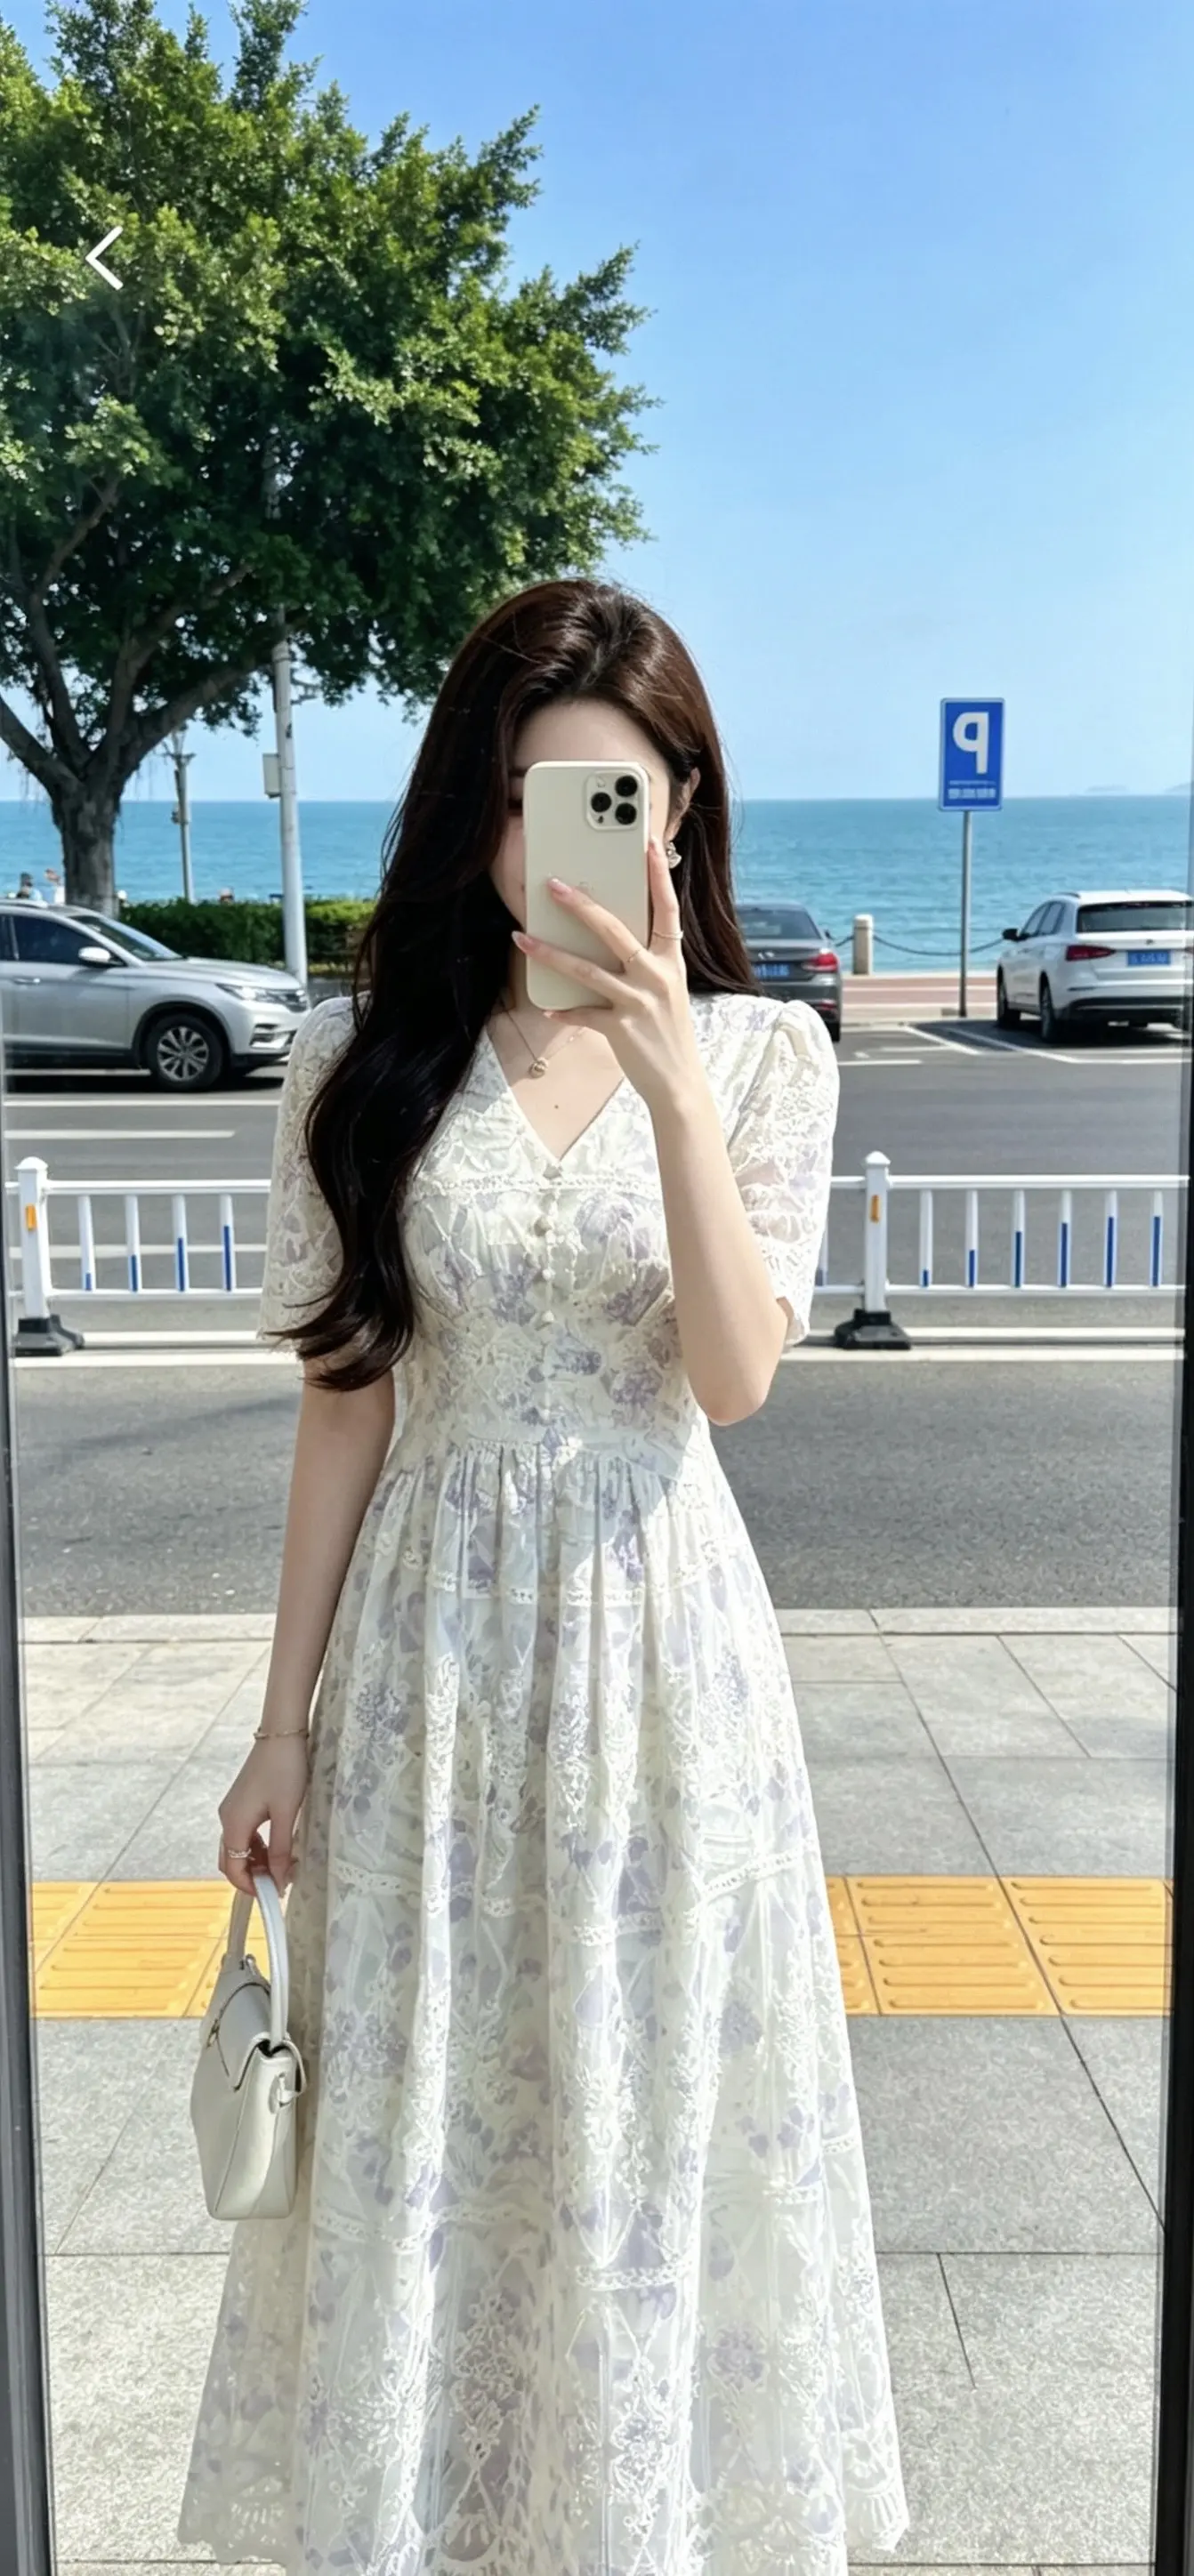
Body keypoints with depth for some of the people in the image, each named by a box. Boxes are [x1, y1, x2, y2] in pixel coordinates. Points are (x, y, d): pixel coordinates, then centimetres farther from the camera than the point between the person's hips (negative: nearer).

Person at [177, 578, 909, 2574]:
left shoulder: (764, 1050, -3)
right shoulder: (367, 1058, -2)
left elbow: (733, 1378, -12)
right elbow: (344, 1400, 1)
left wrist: (674, 1086, -23)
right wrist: (284, 1720, 2)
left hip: (656, 1623, 0)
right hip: (432, 1631, 1)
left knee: (651, 2115, 11)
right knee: (417, 2118, 11)